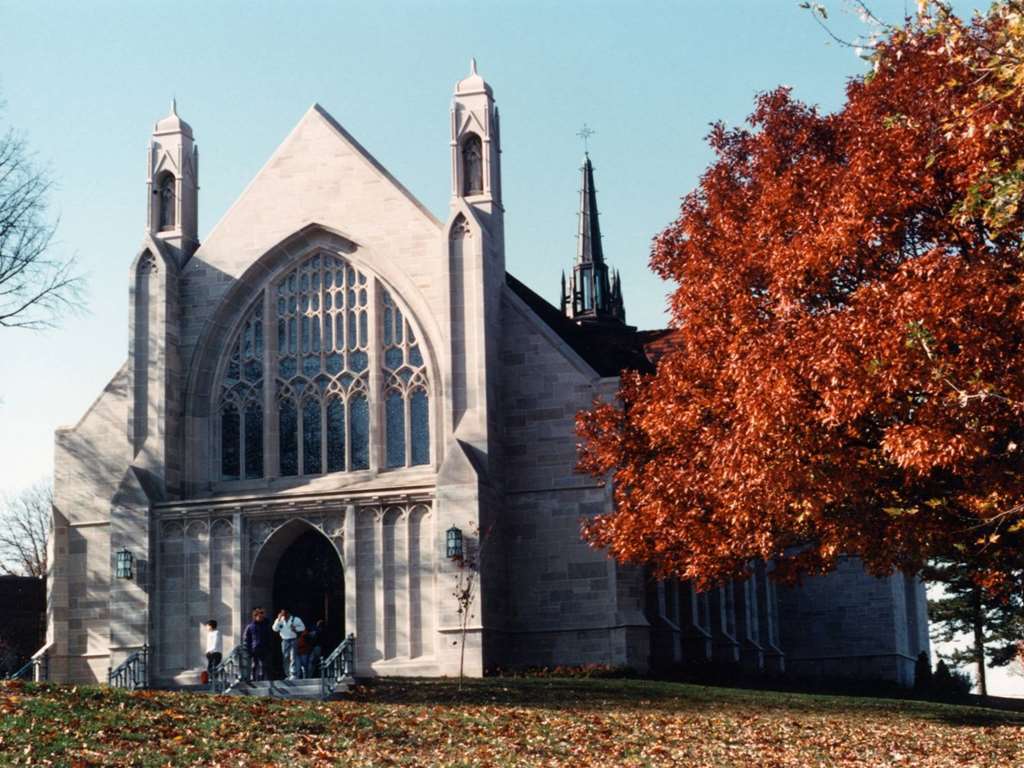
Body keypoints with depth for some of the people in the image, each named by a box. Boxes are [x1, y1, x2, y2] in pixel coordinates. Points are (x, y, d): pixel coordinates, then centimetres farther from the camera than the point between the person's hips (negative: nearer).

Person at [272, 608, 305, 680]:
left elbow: (302, 627, 3)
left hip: (293, 640, -4)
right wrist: (278, 619, -10)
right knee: (286, 658, 7)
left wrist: (296, 629, -14)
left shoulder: (295, 619, -1)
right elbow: (275, 628, -4)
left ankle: (294, 674, -14)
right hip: (284, 641, 4)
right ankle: (288, 674, 15)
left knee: (293, 657, -12)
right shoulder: (280, 620, 9)